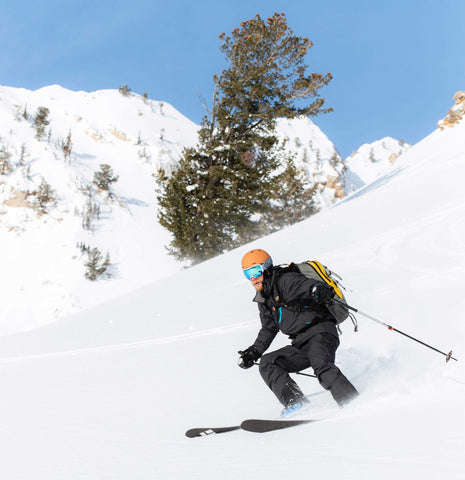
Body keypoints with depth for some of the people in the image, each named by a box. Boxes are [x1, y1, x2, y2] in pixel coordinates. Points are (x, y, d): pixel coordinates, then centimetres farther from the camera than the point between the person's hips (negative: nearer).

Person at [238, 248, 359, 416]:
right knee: (268, 363, -6)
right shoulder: (264, 298, 16)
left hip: (320, 332, -8)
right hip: (300, 344, 9)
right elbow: (269, 329, 28)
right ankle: (296, 402, -21)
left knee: (321, 365, -33)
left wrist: (320, 292, -45)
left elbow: (321, 288, -21)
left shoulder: (286, 280, -9)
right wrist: (254, 352, 20)